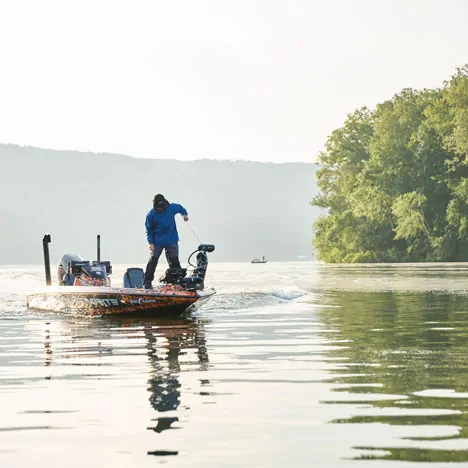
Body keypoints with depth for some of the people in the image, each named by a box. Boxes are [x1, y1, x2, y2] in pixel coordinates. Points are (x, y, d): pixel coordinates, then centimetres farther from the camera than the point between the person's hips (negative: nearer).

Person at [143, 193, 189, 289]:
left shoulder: (172, 208, -5)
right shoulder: (151, 215, -10)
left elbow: (180, 208, 19)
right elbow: (149, 230, -3)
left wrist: (185, 214, 1)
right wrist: (151, 243, -12)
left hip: (172, 241, 1)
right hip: (158, 242, -1)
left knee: (174, 261, 0)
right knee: (153, 260, -9)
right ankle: (147, 282, -4)